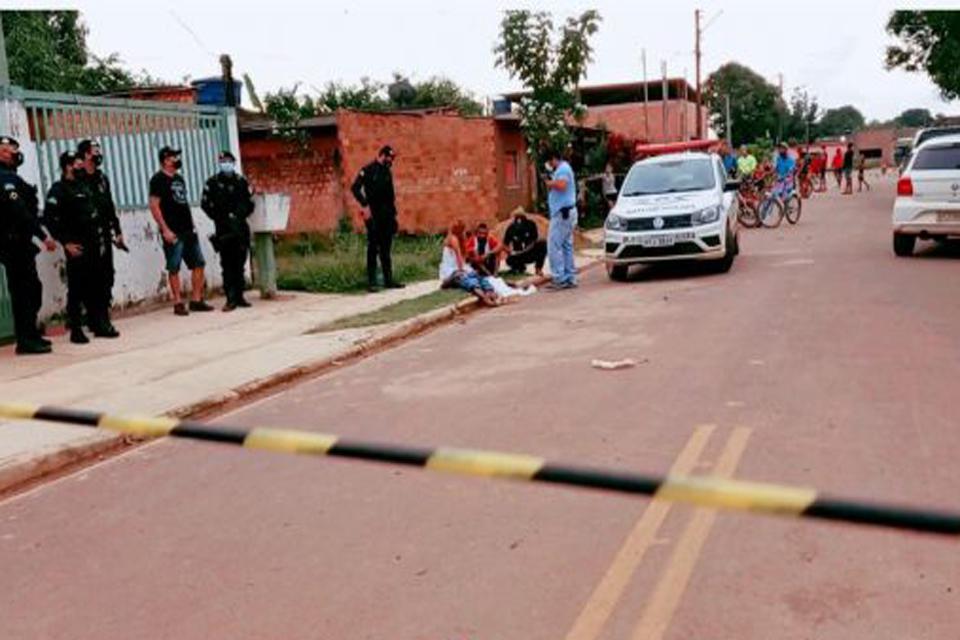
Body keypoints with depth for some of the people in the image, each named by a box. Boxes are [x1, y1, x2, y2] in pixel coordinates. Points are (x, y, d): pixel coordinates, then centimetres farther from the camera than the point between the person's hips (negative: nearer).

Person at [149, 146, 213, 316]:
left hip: (188, 230, 8)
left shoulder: (179, 178, 17)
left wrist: (192, 224, 16)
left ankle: (196, 300, 13)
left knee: (199, 264, 6)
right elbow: (154, 206, -12)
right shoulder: (158, 179, -6)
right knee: (174, 268, -2)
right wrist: (165, 230, -18)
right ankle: (178, 304, 4)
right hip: (173, 232, -8)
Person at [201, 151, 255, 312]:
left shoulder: (241, 182, 8)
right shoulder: (212, 183, 2)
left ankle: (239, 296, 15)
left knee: (239, 263, 7)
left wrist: (239, 216, -6)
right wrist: (220, 218, -8)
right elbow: (205, 204, -1)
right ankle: (231, 298, -6)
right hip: (223, 229, -3)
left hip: (240, 228, 3)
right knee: (227, 264, -5)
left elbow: (249, 203, 9)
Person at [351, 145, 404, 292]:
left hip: (387, 216, 6)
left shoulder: (387, 172, 14)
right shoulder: (368, 170, -6)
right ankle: (371, 282, -2)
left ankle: (388, 280, 14)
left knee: (386, 249, 10)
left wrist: (393, 214, 13)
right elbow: (355, 188, -13)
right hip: (374, 216, -6)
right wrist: (365, 206, -20)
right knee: (373, 248, -5)